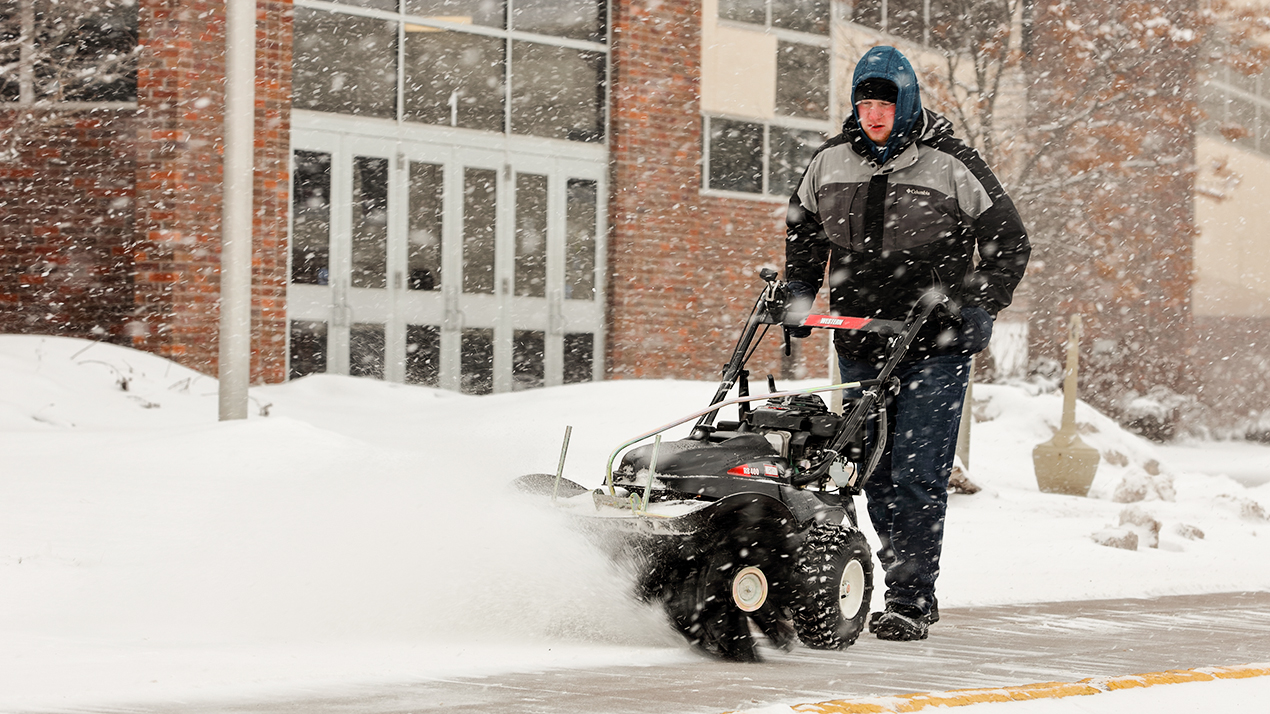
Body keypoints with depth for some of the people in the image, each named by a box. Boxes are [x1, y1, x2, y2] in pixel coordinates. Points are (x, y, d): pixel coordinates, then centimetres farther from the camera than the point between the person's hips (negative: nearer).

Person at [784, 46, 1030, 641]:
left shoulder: (950, 165, -6)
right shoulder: (829, 163, 6)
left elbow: (1009, 244, -1)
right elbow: (802, 233, 24)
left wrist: (978, 305, -11)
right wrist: (798, 294, 11)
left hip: (935, 348, -5)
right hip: (859, 344, 5)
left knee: (916, 472, -11)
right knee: (875, 474, 7)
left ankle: (909, 599, -8)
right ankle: (912, 585, 19)